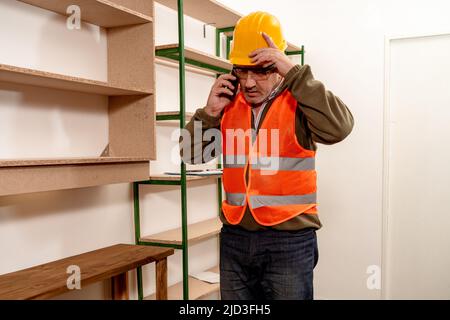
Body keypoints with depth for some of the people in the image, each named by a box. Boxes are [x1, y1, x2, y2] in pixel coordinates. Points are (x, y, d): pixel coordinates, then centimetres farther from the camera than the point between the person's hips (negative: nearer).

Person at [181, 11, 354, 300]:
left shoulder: (299, 100, -6)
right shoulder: (229, 102, 6)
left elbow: (338, 128, -26)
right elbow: (191, 154, 7)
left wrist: (293, 73, -24)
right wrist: (210, 112, -9)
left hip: (289, 240, -4)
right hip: (234, 238, 5)